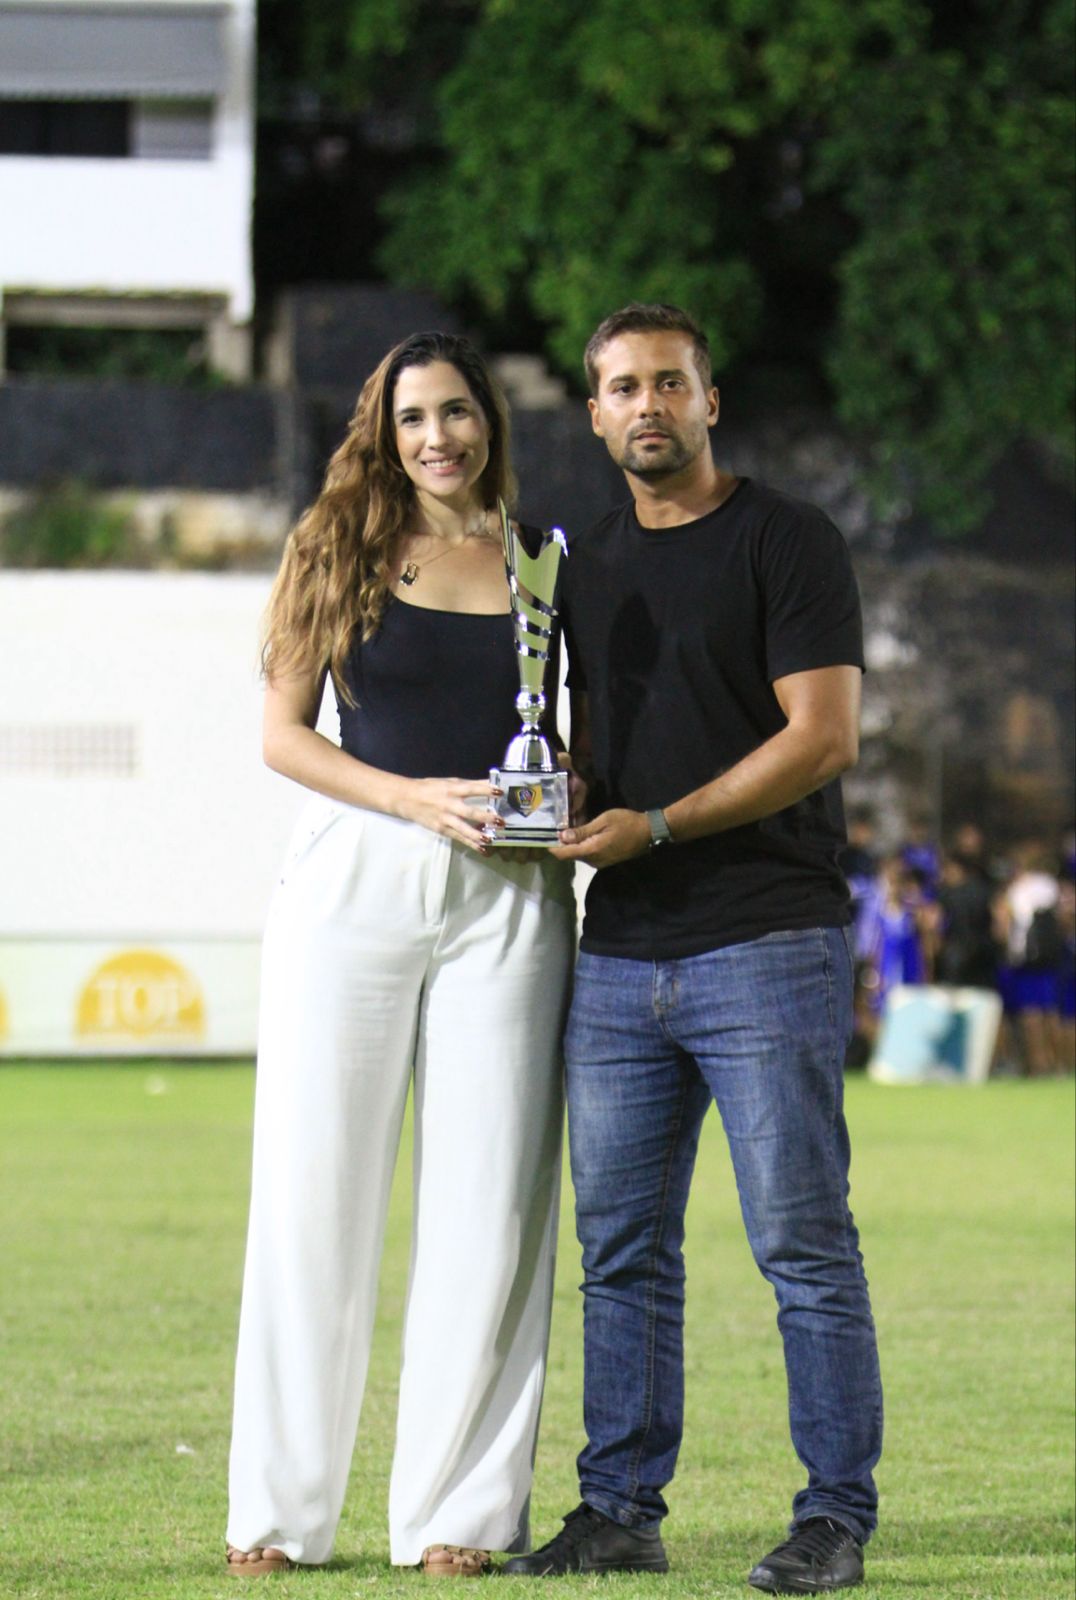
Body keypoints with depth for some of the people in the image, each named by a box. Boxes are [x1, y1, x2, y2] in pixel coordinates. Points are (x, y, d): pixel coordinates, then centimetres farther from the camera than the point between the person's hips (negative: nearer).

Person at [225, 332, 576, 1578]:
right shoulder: (339, 550, 6)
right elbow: (282, 735, 3)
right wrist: (411, 797, -12)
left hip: (505, 897, 1)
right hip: (355, 878, -1)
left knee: (488, 1198, -1)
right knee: (314, 1192, -1)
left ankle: (459, 1511, 6)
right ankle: (280, 1511, 7)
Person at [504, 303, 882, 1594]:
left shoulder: (785, 543, -3)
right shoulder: (585, 563, 17)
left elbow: (822, 735, -10)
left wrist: (656, 826, -14)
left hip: (764, 942, -6)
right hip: (618, 954, 6)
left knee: (802, 1241, -5)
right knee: (622, 1247, 7)